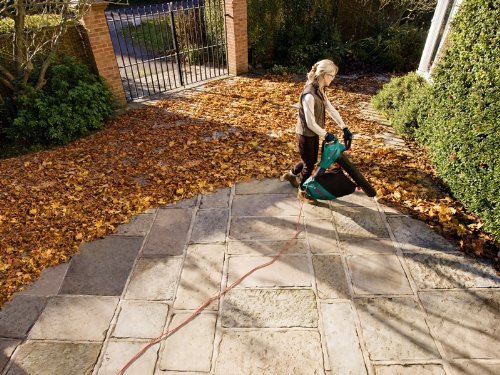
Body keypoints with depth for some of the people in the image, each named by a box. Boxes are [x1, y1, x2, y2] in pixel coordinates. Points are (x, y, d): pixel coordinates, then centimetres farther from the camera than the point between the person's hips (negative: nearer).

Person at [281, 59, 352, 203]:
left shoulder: (320, 90, 2)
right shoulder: (309, 95, -29)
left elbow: (331, 110, 7)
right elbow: (311, 123, -27)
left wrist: (344, 128, 5)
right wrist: (326, 135, -15)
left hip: (314, 133, 9)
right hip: (305, 135, -9)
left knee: (311, 160, 24)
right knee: (309, 164, 8)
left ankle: (290, 175, 48)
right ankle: (302, 191, 31)